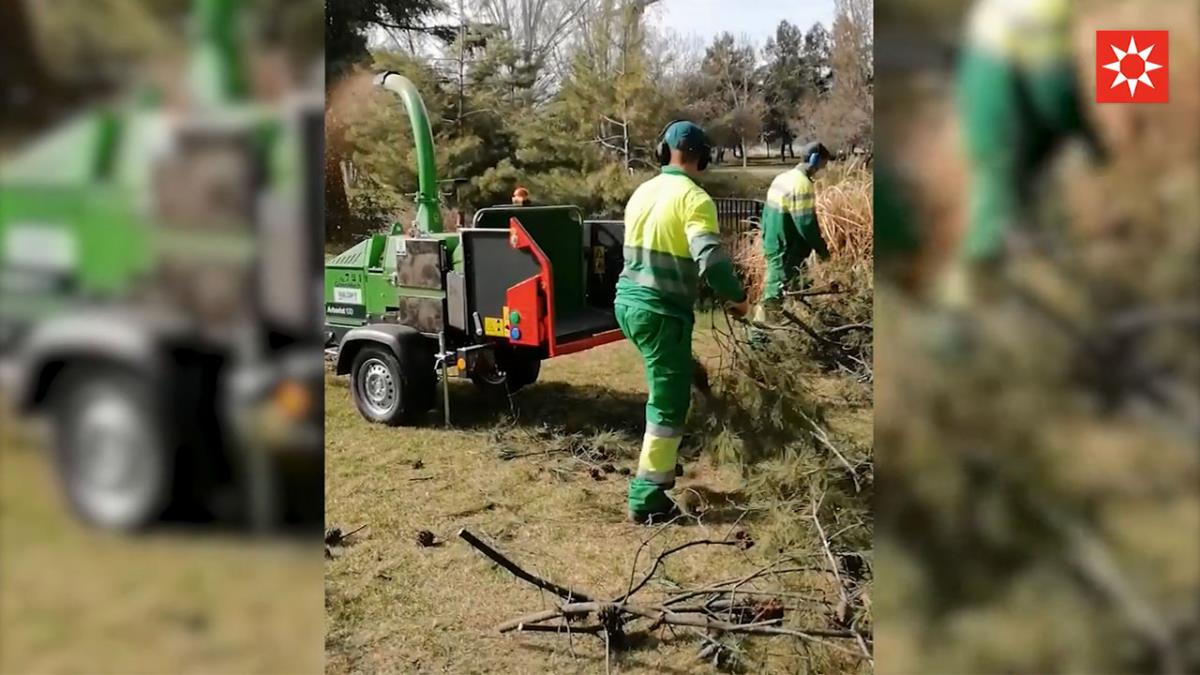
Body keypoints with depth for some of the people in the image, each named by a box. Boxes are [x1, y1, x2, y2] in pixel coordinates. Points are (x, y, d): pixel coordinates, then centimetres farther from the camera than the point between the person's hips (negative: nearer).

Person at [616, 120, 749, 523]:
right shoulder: (694, 198, -14)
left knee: (667, 391, 26)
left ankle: (659, 468, 37)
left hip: (630, 302, 8)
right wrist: (737, 297, -7)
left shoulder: (643, 192, 9)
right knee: (669, 405, 1)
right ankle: (646, 498, 5)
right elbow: (711, 260, -25)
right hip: (662, 312, -8)